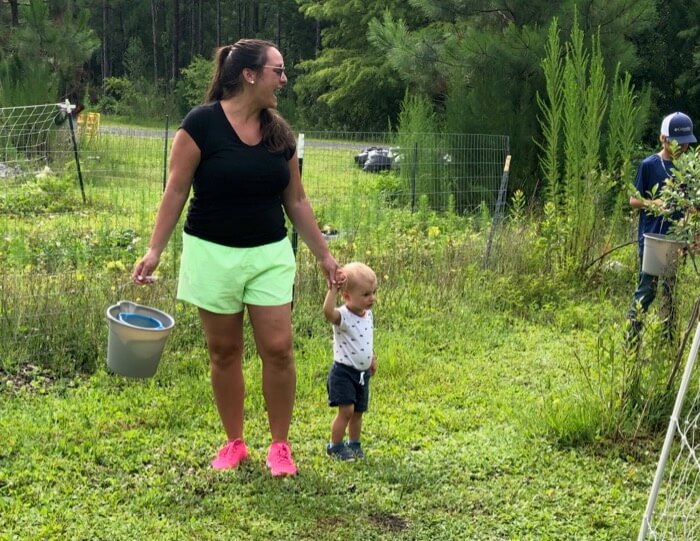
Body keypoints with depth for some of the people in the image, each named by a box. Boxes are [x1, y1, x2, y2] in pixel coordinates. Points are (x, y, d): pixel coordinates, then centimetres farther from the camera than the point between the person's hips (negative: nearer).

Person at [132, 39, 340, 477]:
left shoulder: (279, 133, 4)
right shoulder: (202, 123, -10)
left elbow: (296, 200, 10)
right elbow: (176, 191, -8)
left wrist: (324, 254, 11)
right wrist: (155, 250, -13)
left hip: (270, 253, 3)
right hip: (214, 253, -3)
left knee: (278, 348, -3)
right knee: (224, 351, 6)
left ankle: (280, 445, 12)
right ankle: (235, 443, 22)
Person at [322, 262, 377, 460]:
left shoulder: (368, 314, 4)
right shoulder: (343, 316, -21)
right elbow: (328, 312, -46)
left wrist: (372, 358, 27)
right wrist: (333, 290, -51)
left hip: (363, 373, 7)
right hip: (343, 371, -7)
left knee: (358, 411, 15)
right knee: (346, 409, -12)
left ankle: (354, 443, 31)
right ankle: (335, 446, 4)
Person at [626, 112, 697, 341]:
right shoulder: (649, 165, -6)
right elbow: (633, 200, -4)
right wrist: (656, 203, -21)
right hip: (651, 238, -5)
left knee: (672, 289, 10)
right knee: (647, 288, -4)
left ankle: (669, 339, 20)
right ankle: (631, 338, 4)